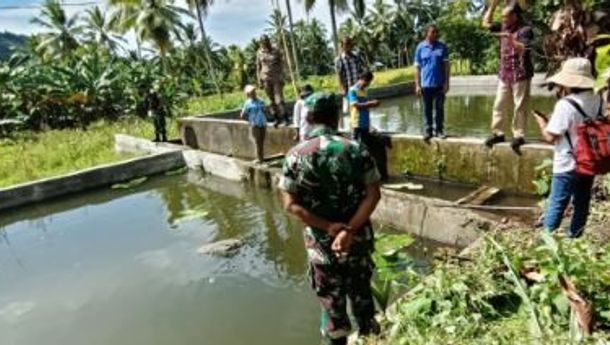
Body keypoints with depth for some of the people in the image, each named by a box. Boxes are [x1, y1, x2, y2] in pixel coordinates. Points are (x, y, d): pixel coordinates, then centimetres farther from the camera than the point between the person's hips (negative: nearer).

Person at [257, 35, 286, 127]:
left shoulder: (276, 52, -1)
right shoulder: (260, 53, 4)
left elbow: (280, 65, 1)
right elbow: (258, 67, 8)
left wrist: (282, 79, -4)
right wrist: (259, 81, 4)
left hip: (276, 78, -2)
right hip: (266, 79, 2)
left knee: (279, 99, -8)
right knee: (271, 100, 6)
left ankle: (285, 118, -1)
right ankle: (277, 118, 16)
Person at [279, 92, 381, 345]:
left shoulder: (297, 155, -10)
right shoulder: (357, 150, -7)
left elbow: (291, 204, -14)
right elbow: (373, 194, -14)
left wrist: (328, 227, -16)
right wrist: (350, 230, -19)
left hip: (321, 244, -1)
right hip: (358, 240, 2)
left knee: (332, 303, 16)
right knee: (362, 295, 23)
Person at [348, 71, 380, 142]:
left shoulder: (364, 91, 16)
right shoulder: (352, 90, -8)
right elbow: (356, 105, -17)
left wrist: (372, 104, 0)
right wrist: (371, 103, -15)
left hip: (365, 123, 8)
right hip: (357, 123, -8)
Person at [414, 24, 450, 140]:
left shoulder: (442, 46, 3)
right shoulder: (420, 47, 2)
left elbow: (446, 65, 3)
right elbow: (417, 67, 2)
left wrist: (447, 82, -4)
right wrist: (417, 85, -3)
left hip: (440, 84, 1)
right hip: (426, 84, -1)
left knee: (440, 108, 6)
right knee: (427, 109, 6)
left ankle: (439, 130, 15)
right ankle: (427, 131, 14)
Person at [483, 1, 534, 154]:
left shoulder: (525, 30, -9)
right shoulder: (504, 27, 11)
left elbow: (523, 50, -20)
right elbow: (486, 23, 19)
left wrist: (510, 38, -27)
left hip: (520, 74, -7)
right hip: (504, 74, 7)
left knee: (520, 106, -3)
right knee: (499, 105, 7)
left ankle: (519, 136, 0)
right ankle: (498, 133, 14)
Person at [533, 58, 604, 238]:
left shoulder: (565, 105, -22)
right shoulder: (597, 100, 0)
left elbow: (550, 137, -20)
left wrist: (541, 120, -3)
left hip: (568, 165, -7)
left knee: (556, 205, 4)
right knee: (582, 204, 17)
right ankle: (573, 239, 29)